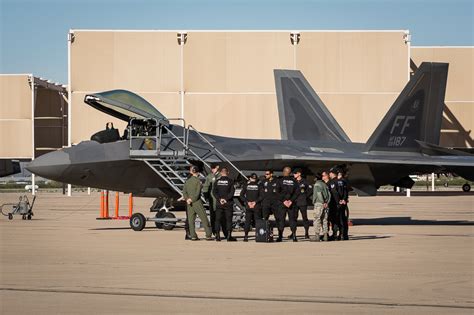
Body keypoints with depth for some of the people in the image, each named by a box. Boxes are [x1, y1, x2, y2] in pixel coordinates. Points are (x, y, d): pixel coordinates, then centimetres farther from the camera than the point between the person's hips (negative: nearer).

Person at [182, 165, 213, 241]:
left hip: (189, 202, 5)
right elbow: (197, 193, -15)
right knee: (204, 219, 1)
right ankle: (208, 235, 0)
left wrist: (187, 199, -7)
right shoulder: (198, 181, -9)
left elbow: (184, 191, 3)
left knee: (191, 220, 7)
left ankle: (193, 236, 2)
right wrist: (192, 200, -9)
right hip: (197, 202, -5)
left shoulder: (187, 181, 8)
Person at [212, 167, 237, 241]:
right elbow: (232, 192, -10)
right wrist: (226, 199, -9)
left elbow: (214, 191, -3)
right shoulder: (230, 181, -2)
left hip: (219, 204, 2)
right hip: (228, 203, -2)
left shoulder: (217, 181, 4)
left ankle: (217, 235, 2)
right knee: (229, 220, 2)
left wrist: (219, 199, -7)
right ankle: (229, 236, -3)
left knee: (218, 219, 7)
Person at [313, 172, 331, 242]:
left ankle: (317, 236, -13)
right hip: (325, 204, 7)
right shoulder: (325, 184, 17)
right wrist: (327, 202, 5)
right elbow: (329, 194, 12)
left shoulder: (317, 184, -4)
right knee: (324, 220, 9)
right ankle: (325, 236, 8)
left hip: (318, 204, -7)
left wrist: (323, 202, -14)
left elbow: (319, 193, -15)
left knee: (317, 220, -7)